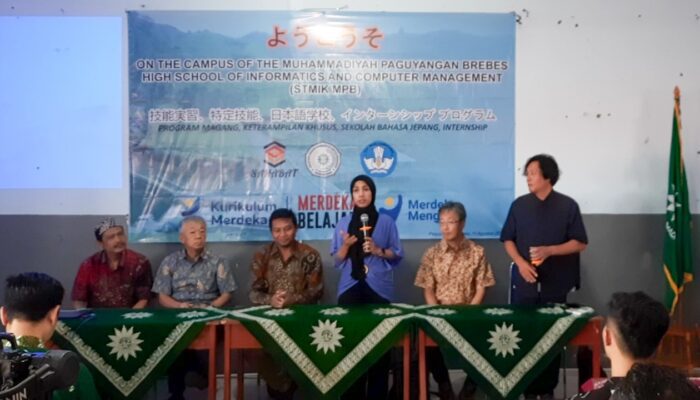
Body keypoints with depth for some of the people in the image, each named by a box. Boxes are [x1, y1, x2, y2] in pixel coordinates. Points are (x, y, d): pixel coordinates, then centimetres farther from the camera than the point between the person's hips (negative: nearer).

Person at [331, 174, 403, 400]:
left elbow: (397, 255, 6)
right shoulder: (344, 222, 8)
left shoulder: (386, 222, 4)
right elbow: (337, 260, 9)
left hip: (379, 288, -1)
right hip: (351, 288, 1)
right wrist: (346, 245, -10)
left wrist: (378, 250, -11)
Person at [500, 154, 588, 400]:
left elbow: (580, 243, -2)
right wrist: (520, 263, -10)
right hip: (525, 282, 1)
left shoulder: (568, 206, -2)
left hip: (556, 283, -1)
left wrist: (549, 251, -15)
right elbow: (508, 239, 8)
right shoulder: (519, 205, 4)